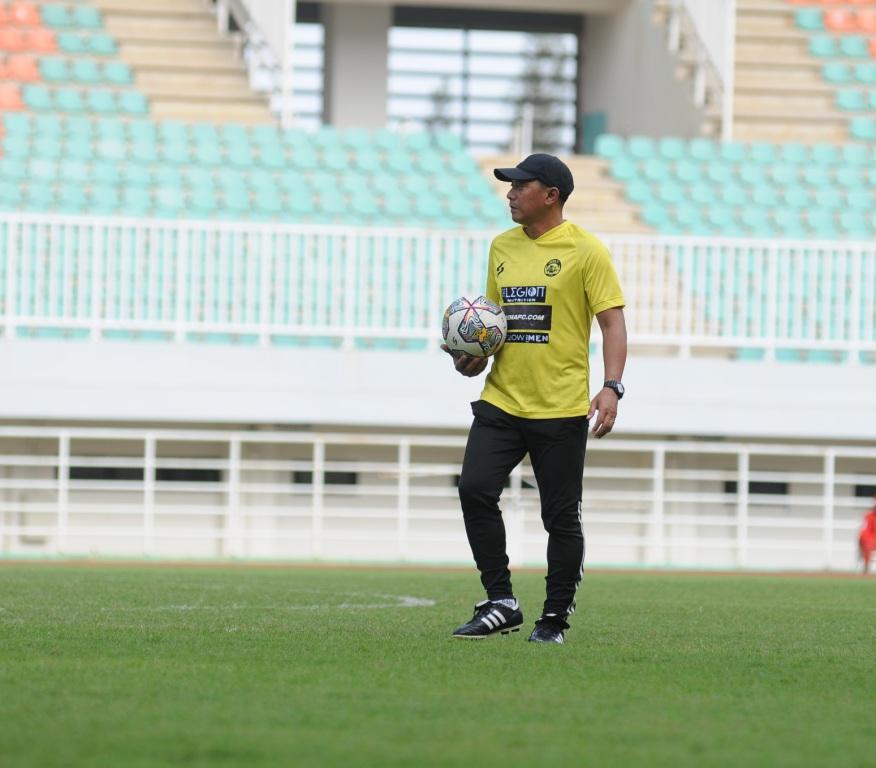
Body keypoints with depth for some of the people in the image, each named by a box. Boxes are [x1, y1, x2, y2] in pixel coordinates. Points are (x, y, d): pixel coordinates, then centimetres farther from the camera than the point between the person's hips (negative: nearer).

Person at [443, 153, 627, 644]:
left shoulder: (585, 251, -6)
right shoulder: (502, 247, 12)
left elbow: (613, 322, -8)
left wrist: (612, 388, -20)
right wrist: (472, 354, 4)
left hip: (561, 409, -5)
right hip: (501, 401, 5)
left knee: (561, 516, 1)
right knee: (475, 489, -12)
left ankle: (556, 619, 14)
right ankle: (501, 603, -2)